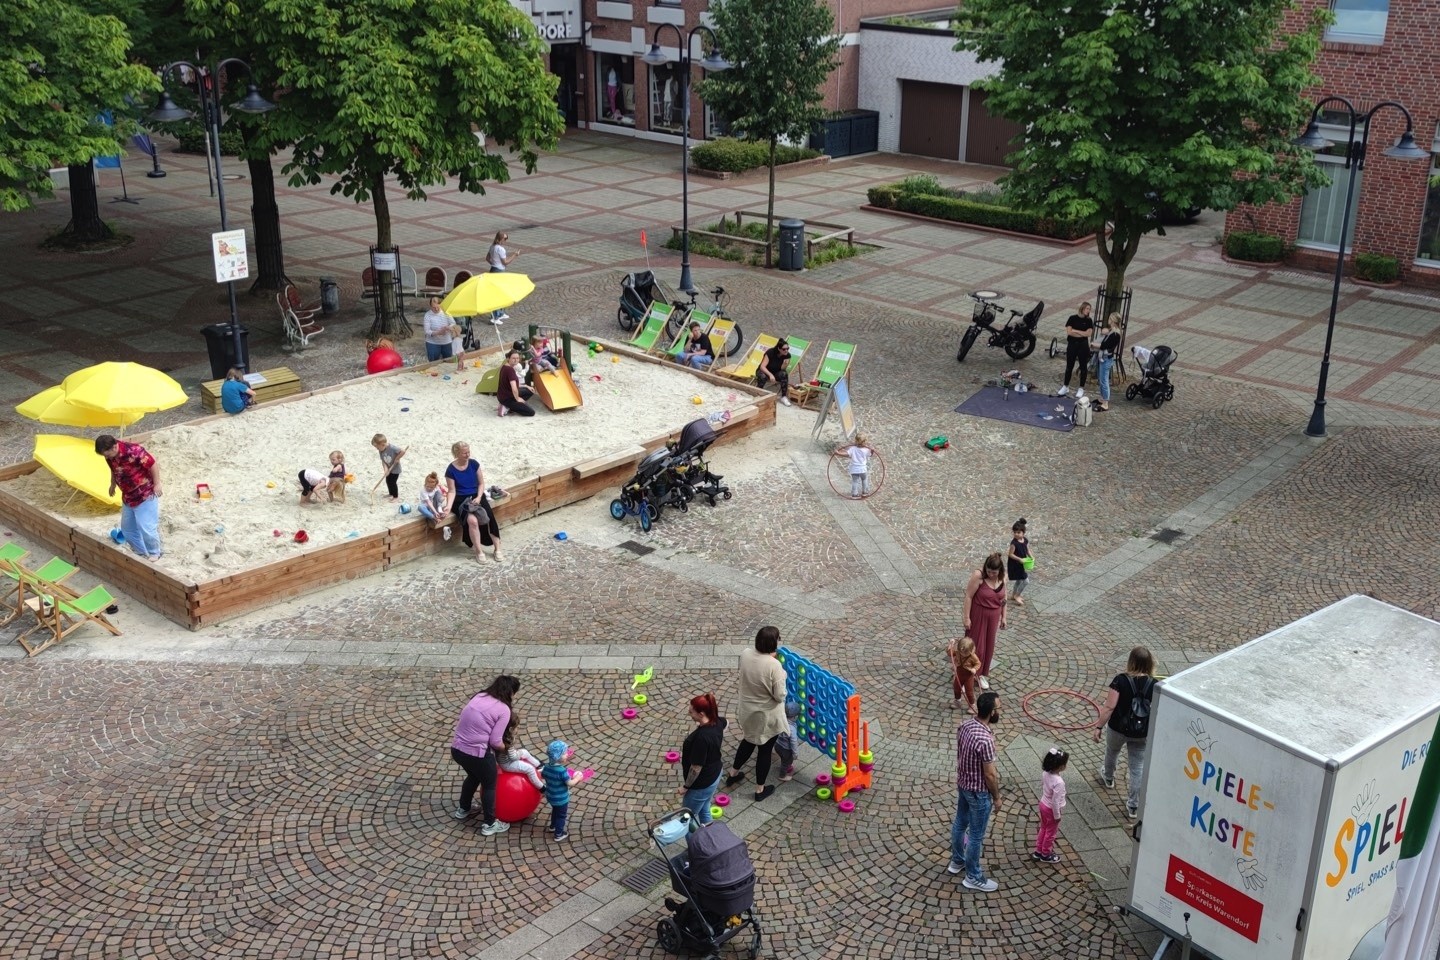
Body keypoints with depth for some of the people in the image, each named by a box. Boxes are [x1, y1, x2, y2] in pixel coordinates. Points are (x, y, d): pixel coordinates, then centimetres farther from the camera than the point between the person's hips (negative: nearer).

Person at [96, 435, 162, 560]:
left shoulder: (133, 451, -30)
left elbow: (153, 464, -22)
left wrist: (156, 484, -18)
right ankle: (139, 551, 32)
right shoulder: (110, 455, -7)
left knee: (146, 527, -8)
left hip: (145, 495, -8)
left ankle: (154, 553, 11)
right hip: (128, 496, 8)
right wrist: (112, 484, 20)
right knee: (127, 527, 15)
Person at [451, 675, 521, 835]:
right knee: (489, 785, 18)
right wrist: (506, 747, 7)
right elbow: (495, 741, -12)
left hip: (456, 748, 7)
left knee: (473, 775, 34)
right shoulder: (504, 709, -10)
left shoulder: (479, 696, 10)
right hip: (477, 754, -7)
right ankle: (489, 824, 29)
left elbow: (461, 722, 12)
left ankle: (463, 809, 52)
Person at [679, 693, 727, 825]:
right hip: (715, 775, 9)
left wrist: (686, 786, -13)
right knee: (704, 810, 28)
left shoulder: (701, 737, -37)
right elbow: (726, 722, 18)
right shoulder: (717, 722, -11)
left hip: (702, 783, -9)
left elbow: (696, 768, -27)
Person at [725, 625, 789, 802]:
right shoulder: (774, 665, -30)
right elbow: (780, 696, -23)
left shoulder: (745, 655, -12)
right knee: (765, 750, 14)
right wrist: (781, 676, -8)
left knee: (748, 742, 30)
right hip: (767, 716, -6)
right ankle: (760, 790, 30)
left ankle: (733, 774, 47)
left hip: (748, 711, 6)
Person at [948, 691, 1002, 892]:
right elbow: (989, 775, -24)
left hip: (962, 783, 8)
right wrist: (997, 797, -9)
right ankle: (973, 877, 24)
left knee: (960, 823, 26)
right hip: (978, 791, -8)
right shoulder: (985, 740, -34)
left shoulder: (965, 725, -8)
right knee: (976, 835, 9)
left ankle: (957, 861, 46)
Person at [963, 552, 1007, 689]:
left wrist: (1003, 617, 10)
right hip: (978, 616, -5)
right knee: (975, 646, 2)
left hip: (993, 616, 5)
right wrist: (967, 618, -18)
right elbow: (968, 596, -19)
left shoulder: (1002, 577, -6)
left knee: (988, 646, 14)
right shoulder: (978, 576, -23)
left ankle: (983, 674, 31)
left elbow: (1003, 598, 7)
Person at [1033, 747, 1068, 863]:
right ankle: (1045, 855, 37)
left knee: (1043, 828, 26)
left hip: (1043, 804, 7)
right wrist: (1057, 816, -15)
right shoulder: (1058, 782, -36)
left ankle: (1038, 851, 42)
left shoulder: (1045, 773, -14)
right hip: (1051, 809, -7)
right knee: (1051, 832, 17)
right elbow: (1055, 801, -28)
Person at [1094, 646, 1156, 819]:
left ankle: (1108, 777, 57)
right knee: (1138, 767, 12)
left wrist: (1099, 727, -11)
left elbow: (1109, 707, -21)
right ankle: (1133, 806, 16)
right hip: (1142, 733, 1)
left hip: (1118, 728, -1)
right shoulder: (1154, 684, -12)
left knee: (1112, 751, 30)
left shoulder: (1121, 680, -20)